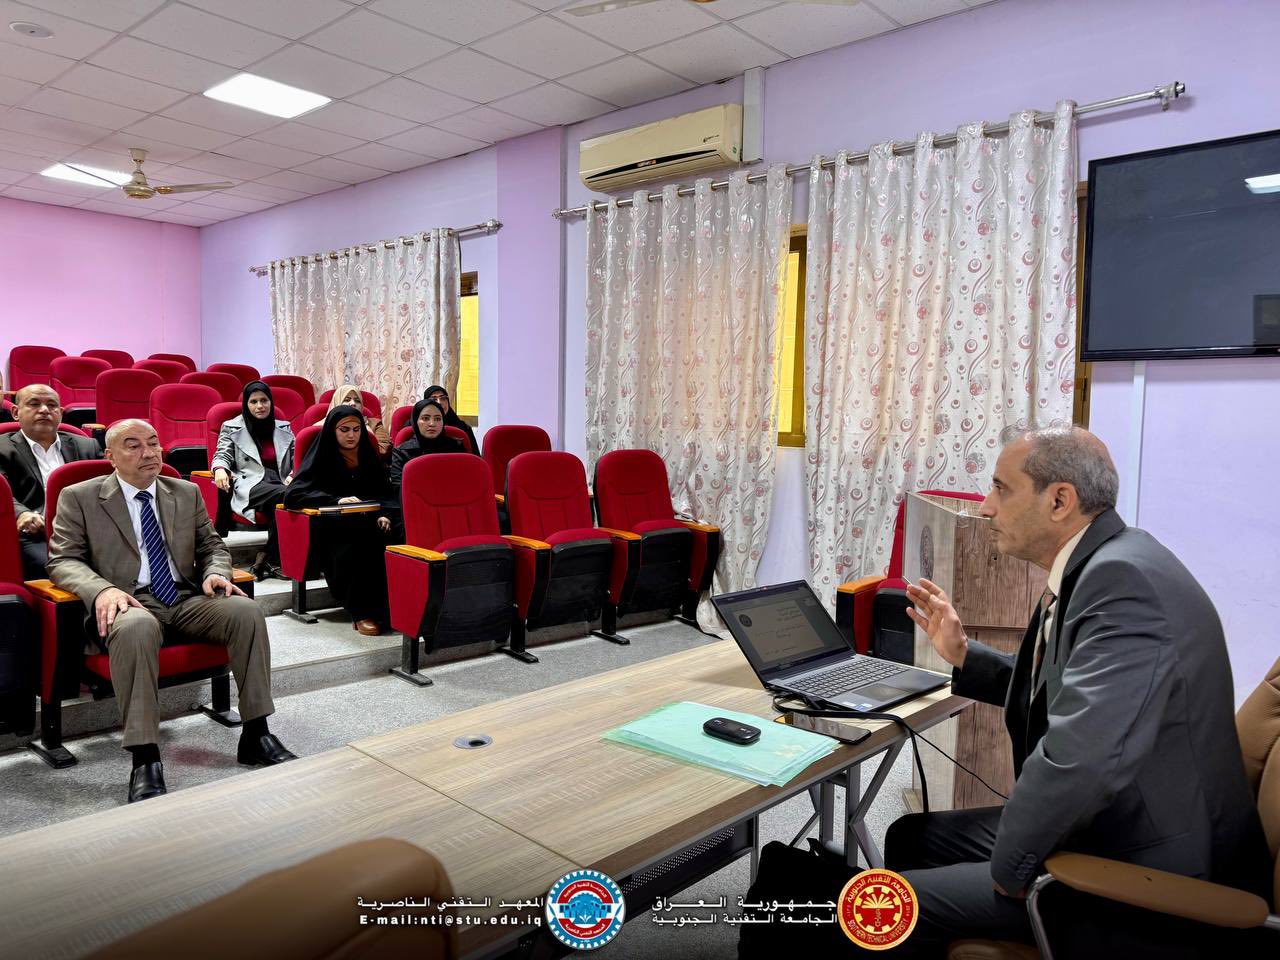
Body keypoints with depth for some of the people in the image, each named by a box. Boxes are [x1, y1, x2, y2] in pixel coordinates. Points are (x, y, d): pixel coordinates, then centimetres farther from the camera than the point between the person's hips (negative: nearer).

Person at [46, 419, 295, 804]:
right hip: (129, 603, -4)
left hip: (187, 600, 4)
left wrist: (216, 572, -5)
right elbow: (63, 560, 1)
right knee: (136, 627, -40)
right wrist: (101, 589, -21)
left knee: (246, 609, -25)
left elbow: (212, 546, 20)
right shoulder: (79, 498, 7)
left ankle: (256, 735, -17)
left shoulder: (187, 493, 16)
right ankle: (144, 760, -34)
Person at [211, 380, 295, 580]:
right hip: (249, 484, -2)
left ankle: (267, 558, -28)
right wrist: (220, 469, -15)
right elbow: (222, 456, 9)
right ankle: (272, 560, -27)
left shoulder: (284, 429, 24)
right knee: (285, 495, -36)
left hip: (280, 483, 3)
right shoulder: (231, 427, 16)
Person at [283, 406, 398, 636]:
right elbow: (293, 495, -5)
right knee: (365, 539, -37)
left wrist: (384, 514, -6)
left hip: (371, 524, 4)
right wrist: (337, 500, -18)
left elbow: (387, 494, 18)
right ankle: (362, 613, -30)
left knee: (396, 537, -31)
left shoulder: (369, 458, 21)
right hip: (335, 531, -3)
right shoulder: (321, 459, 8)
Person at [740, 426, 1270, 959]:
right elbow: (1052, 693, 19)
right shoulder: (1098, 568, 7)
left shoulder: (1124, 578, -26)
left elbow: (1081, 756, -35)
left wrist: (1011, 866, -22)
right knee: (911, 837, 16)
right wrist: (963, 654, 12)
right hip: (1097, 823, 10)